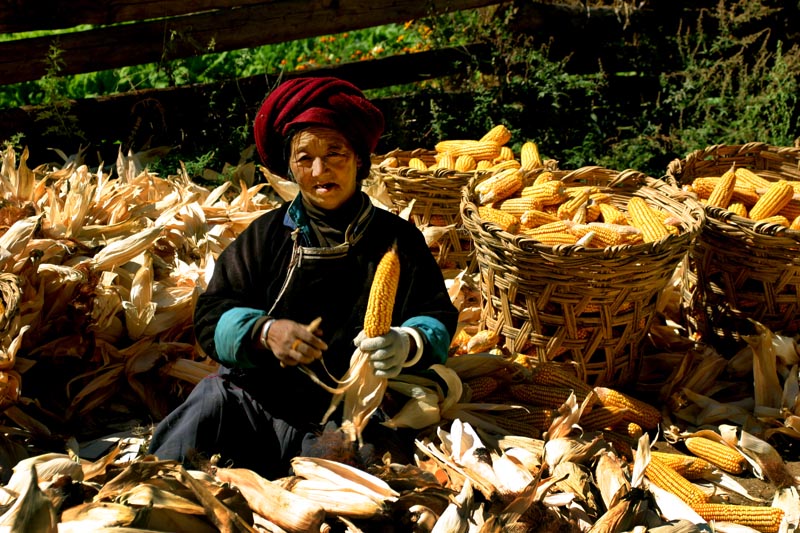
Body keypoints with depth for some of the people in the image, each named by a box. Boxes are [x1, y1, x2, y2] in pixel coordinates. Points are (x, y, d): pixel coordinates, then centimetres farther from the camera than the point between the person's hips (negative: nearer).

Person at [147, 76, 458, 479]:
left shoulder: (397, 239, 7)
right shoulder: (267, 234, 10)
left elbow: (438, 317, 4)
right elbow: (211, 316, 4)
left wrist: (407, 343, -22)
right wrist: (265, 332, -18)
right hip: (259, 401, 2)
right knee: (212, 398, -27)